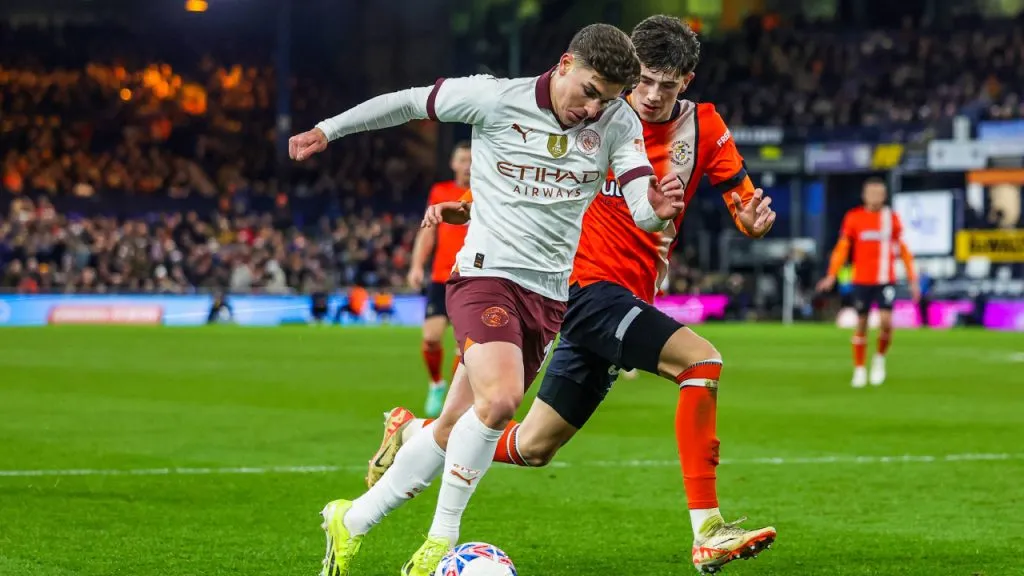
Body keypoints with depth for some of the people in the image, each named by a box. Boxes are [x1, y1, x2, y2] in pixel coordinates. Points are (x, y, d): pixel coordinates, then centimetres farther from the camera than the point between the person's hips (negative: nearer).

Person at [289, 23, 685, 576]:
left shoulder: (618, 123, -1)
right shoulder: (495, 99, -9)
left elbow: (641, 209, -10)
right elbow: (410, 102, 5)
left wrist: (659, 208, -34)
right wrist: (328, 130, 12)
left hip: (549, 296, 4)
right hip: (487, 275, -4)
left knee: (459, 429, 5)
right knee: (499, 399, -28)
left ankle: (351, 523, 22)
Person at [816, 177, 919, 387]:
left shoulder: (892, 218, 4)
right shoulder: (853, 217, 0)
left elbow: (903, 250, 11)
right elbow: (842, 247, 2)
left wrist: (913, 280, 9)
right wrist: (831, 276, -8)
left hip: (886, 281, 0)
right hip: (861, 281, 0)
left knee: (885, 320, -16)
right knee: (861, 324, 5)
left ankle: (880, 359, 10)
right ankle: (859, 369, 20)